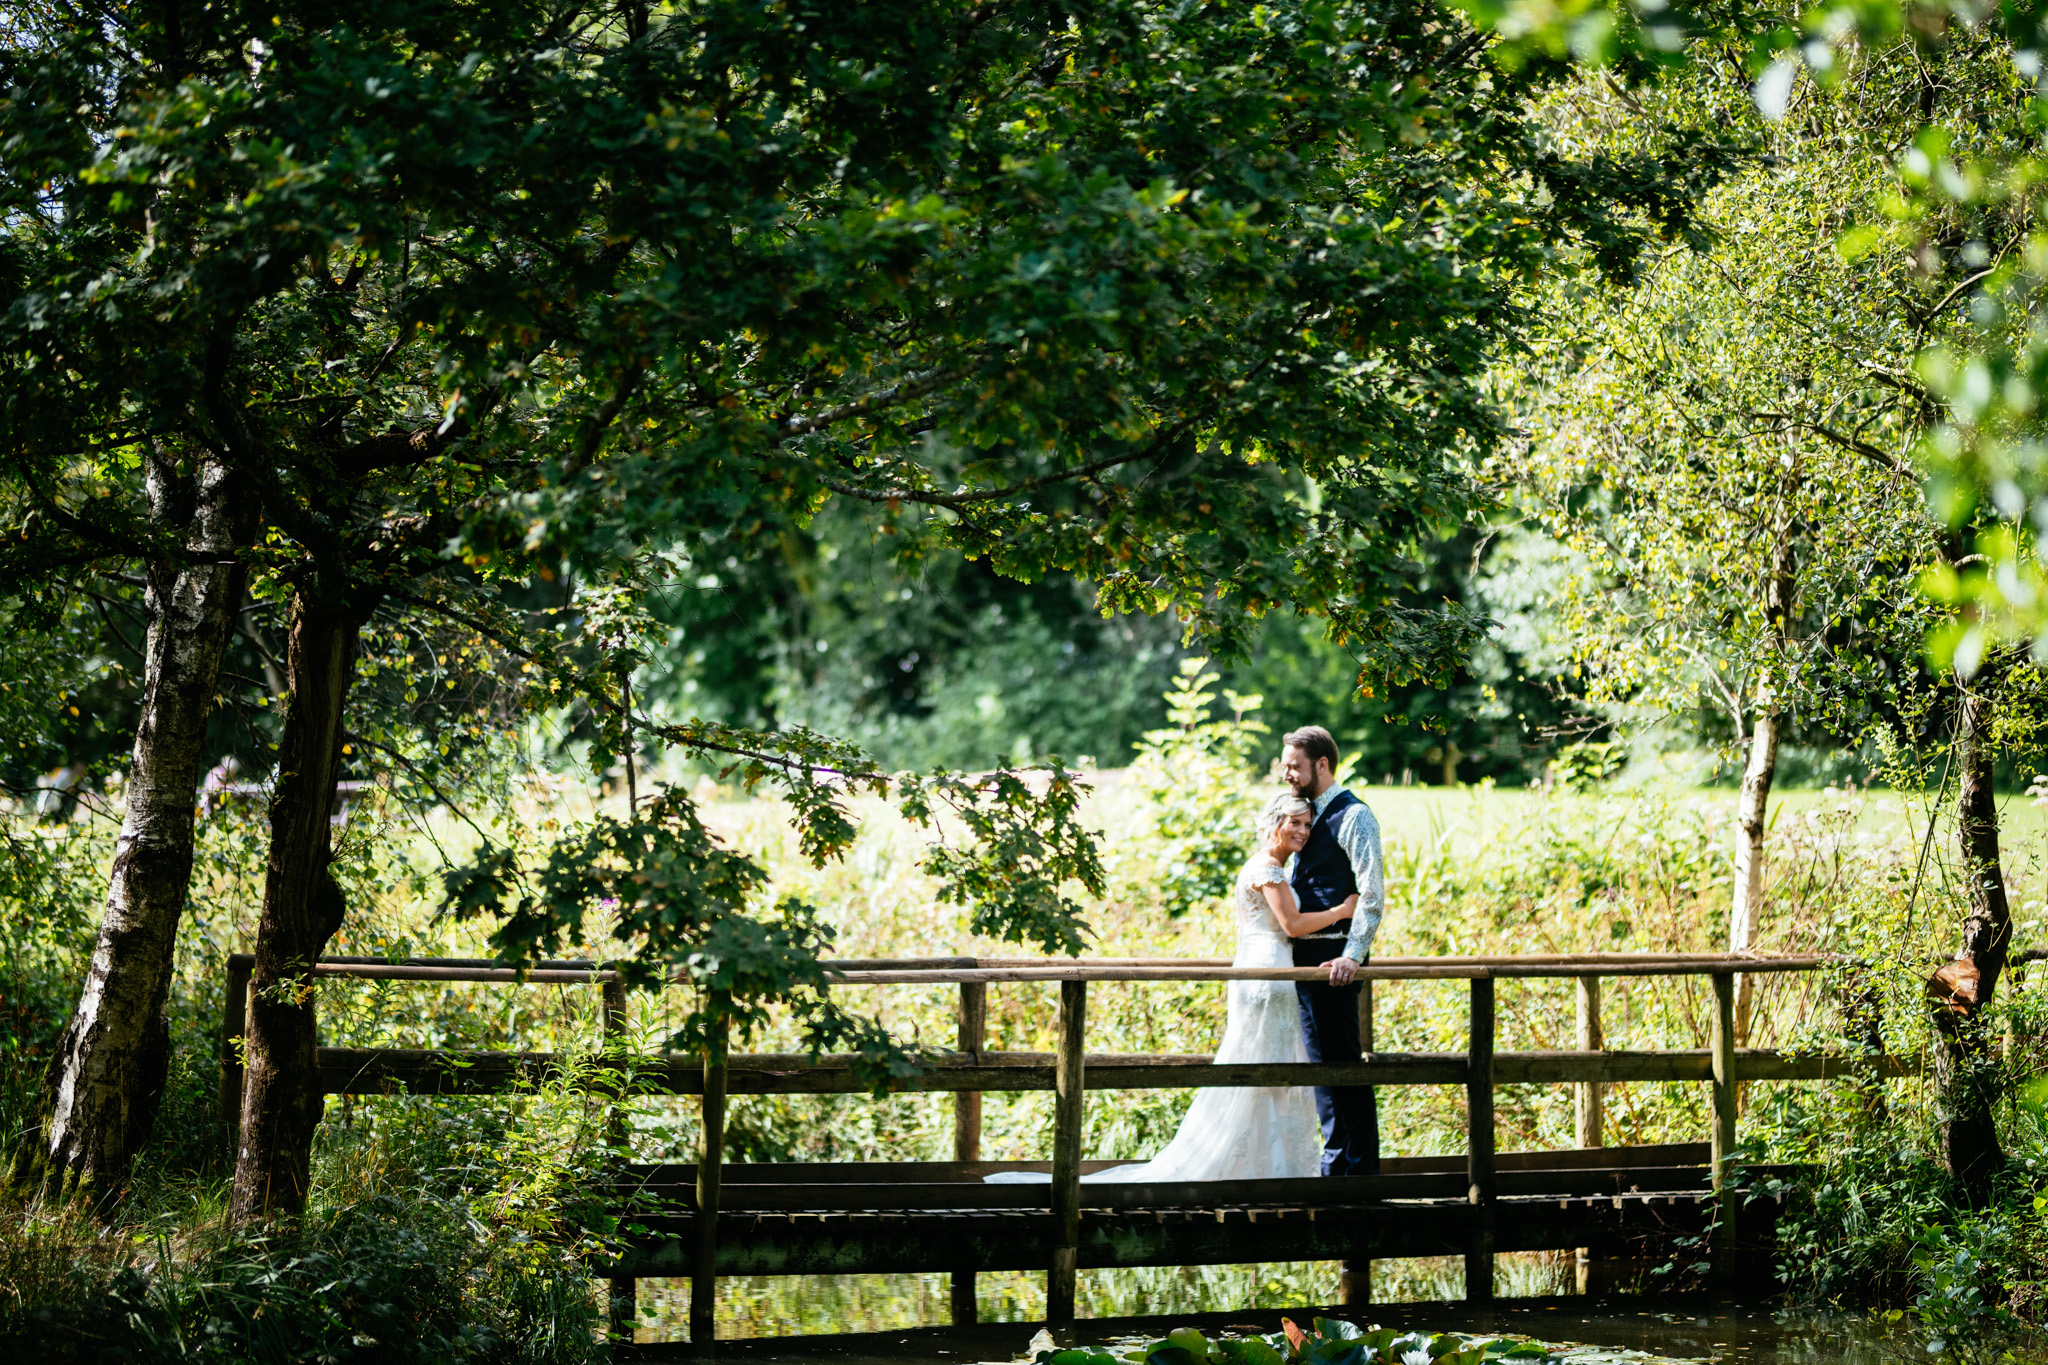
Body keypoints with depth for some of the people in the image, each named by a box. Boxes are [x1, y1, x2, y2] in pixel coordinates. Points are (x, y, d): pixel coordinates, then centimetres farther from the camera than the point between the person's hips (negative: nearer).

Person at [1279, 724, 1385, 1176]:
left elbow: (1372, 894, -17)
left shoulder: (1352, 816, -10)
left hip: (1332, 958, -9)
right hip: (1304, 953, 9)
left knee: (1342, 1062, -7)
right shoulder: (1308, 814, 17)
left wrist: (1353, 956, -24)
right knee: (1321, 1061, 12)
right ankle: (1337, 1162, 18)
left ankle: (1360, 1167, -2)